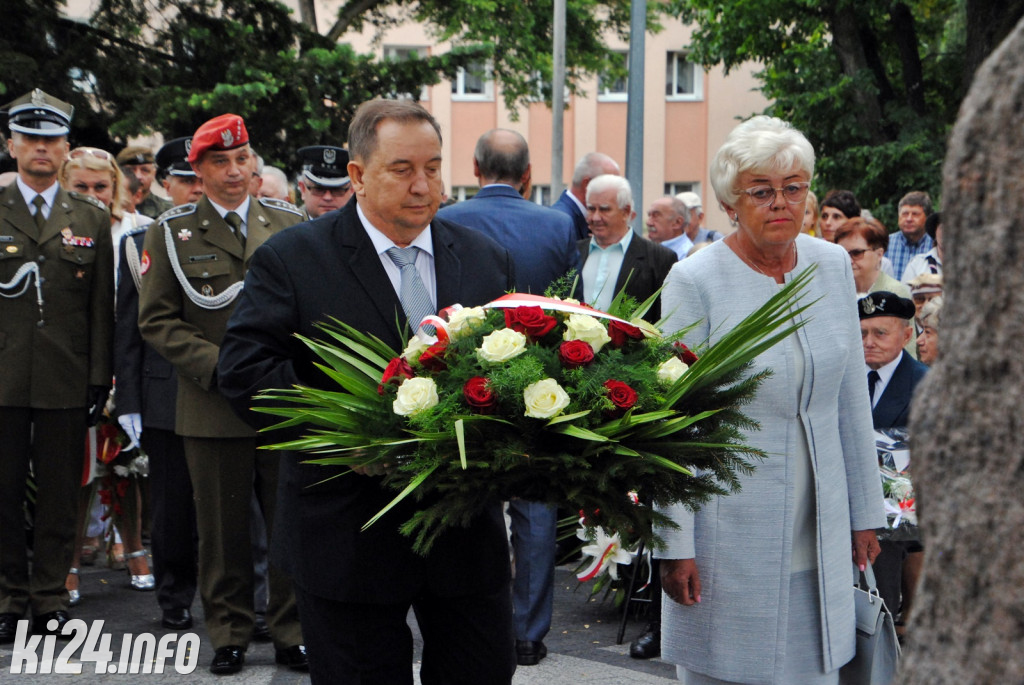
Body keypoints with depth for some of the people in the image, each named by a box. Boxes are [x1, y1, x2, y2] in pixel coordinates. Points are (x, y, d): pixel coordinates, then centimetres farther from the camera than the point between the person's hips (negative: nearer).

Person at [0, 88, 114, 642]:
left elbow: (101, 307, 7)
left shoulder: (91, 218, 9)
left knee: (59, 494, 6)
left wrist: (99, 380, 2)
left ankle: (50, 598, 15)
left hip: (65, 382, 1)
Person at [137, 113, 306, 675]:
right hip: (214, 407, -1)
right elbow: (156, 319, 1)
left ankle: (291, 633, 16)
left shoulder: (289, 223, 10)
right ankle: (229, 635, 20)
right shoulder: (171, 233, 4)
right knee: (222, 530, 5)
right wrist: (217, 365, -10)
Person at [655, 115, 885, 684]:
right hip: (729, 526, -4)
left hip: (819, 527, 4)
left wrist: (865, 511, 11)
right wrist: (675, 545, -11)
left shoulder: (832, 265, 4)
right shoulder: (694, 281, -10)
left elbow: (852, 399, 10)